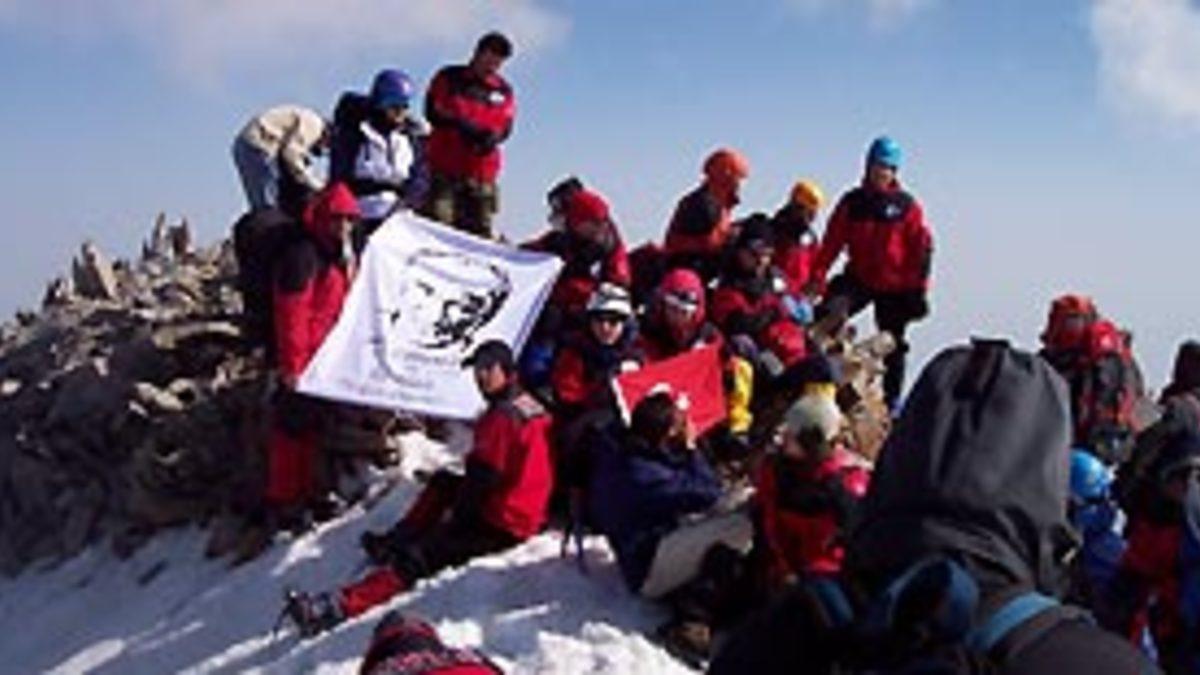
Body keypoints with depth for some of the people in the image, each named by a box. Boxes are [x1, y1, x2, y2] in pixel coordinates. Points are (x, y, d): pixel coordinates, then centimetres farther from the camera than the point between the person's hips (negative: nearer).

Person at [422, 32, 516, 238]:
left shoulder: (503, 91, 12)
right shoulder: (449, 78, 6)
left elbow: (505, 126, 5)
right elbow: (433, 112, -3)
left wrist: (492, 137, -18)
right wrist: (462, 124, -17)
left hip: (481, 171, 3)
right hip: (444, 167, -3)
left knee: (480, 232, 1)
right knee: (439, 223, -12)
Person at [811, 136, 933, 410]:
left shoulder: (907, 206, -3)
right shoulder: (852, 202, 2)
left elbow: (922, 248, -2)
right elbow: (832, 241, -1)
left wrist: (919, 288, -7)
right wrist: (817, 277, -11)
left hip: (895, 287, -1)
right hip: (858, 279, 1)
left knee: (893, 345, 9)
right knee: (829, 315, -23)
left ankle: (892, 400, 22)